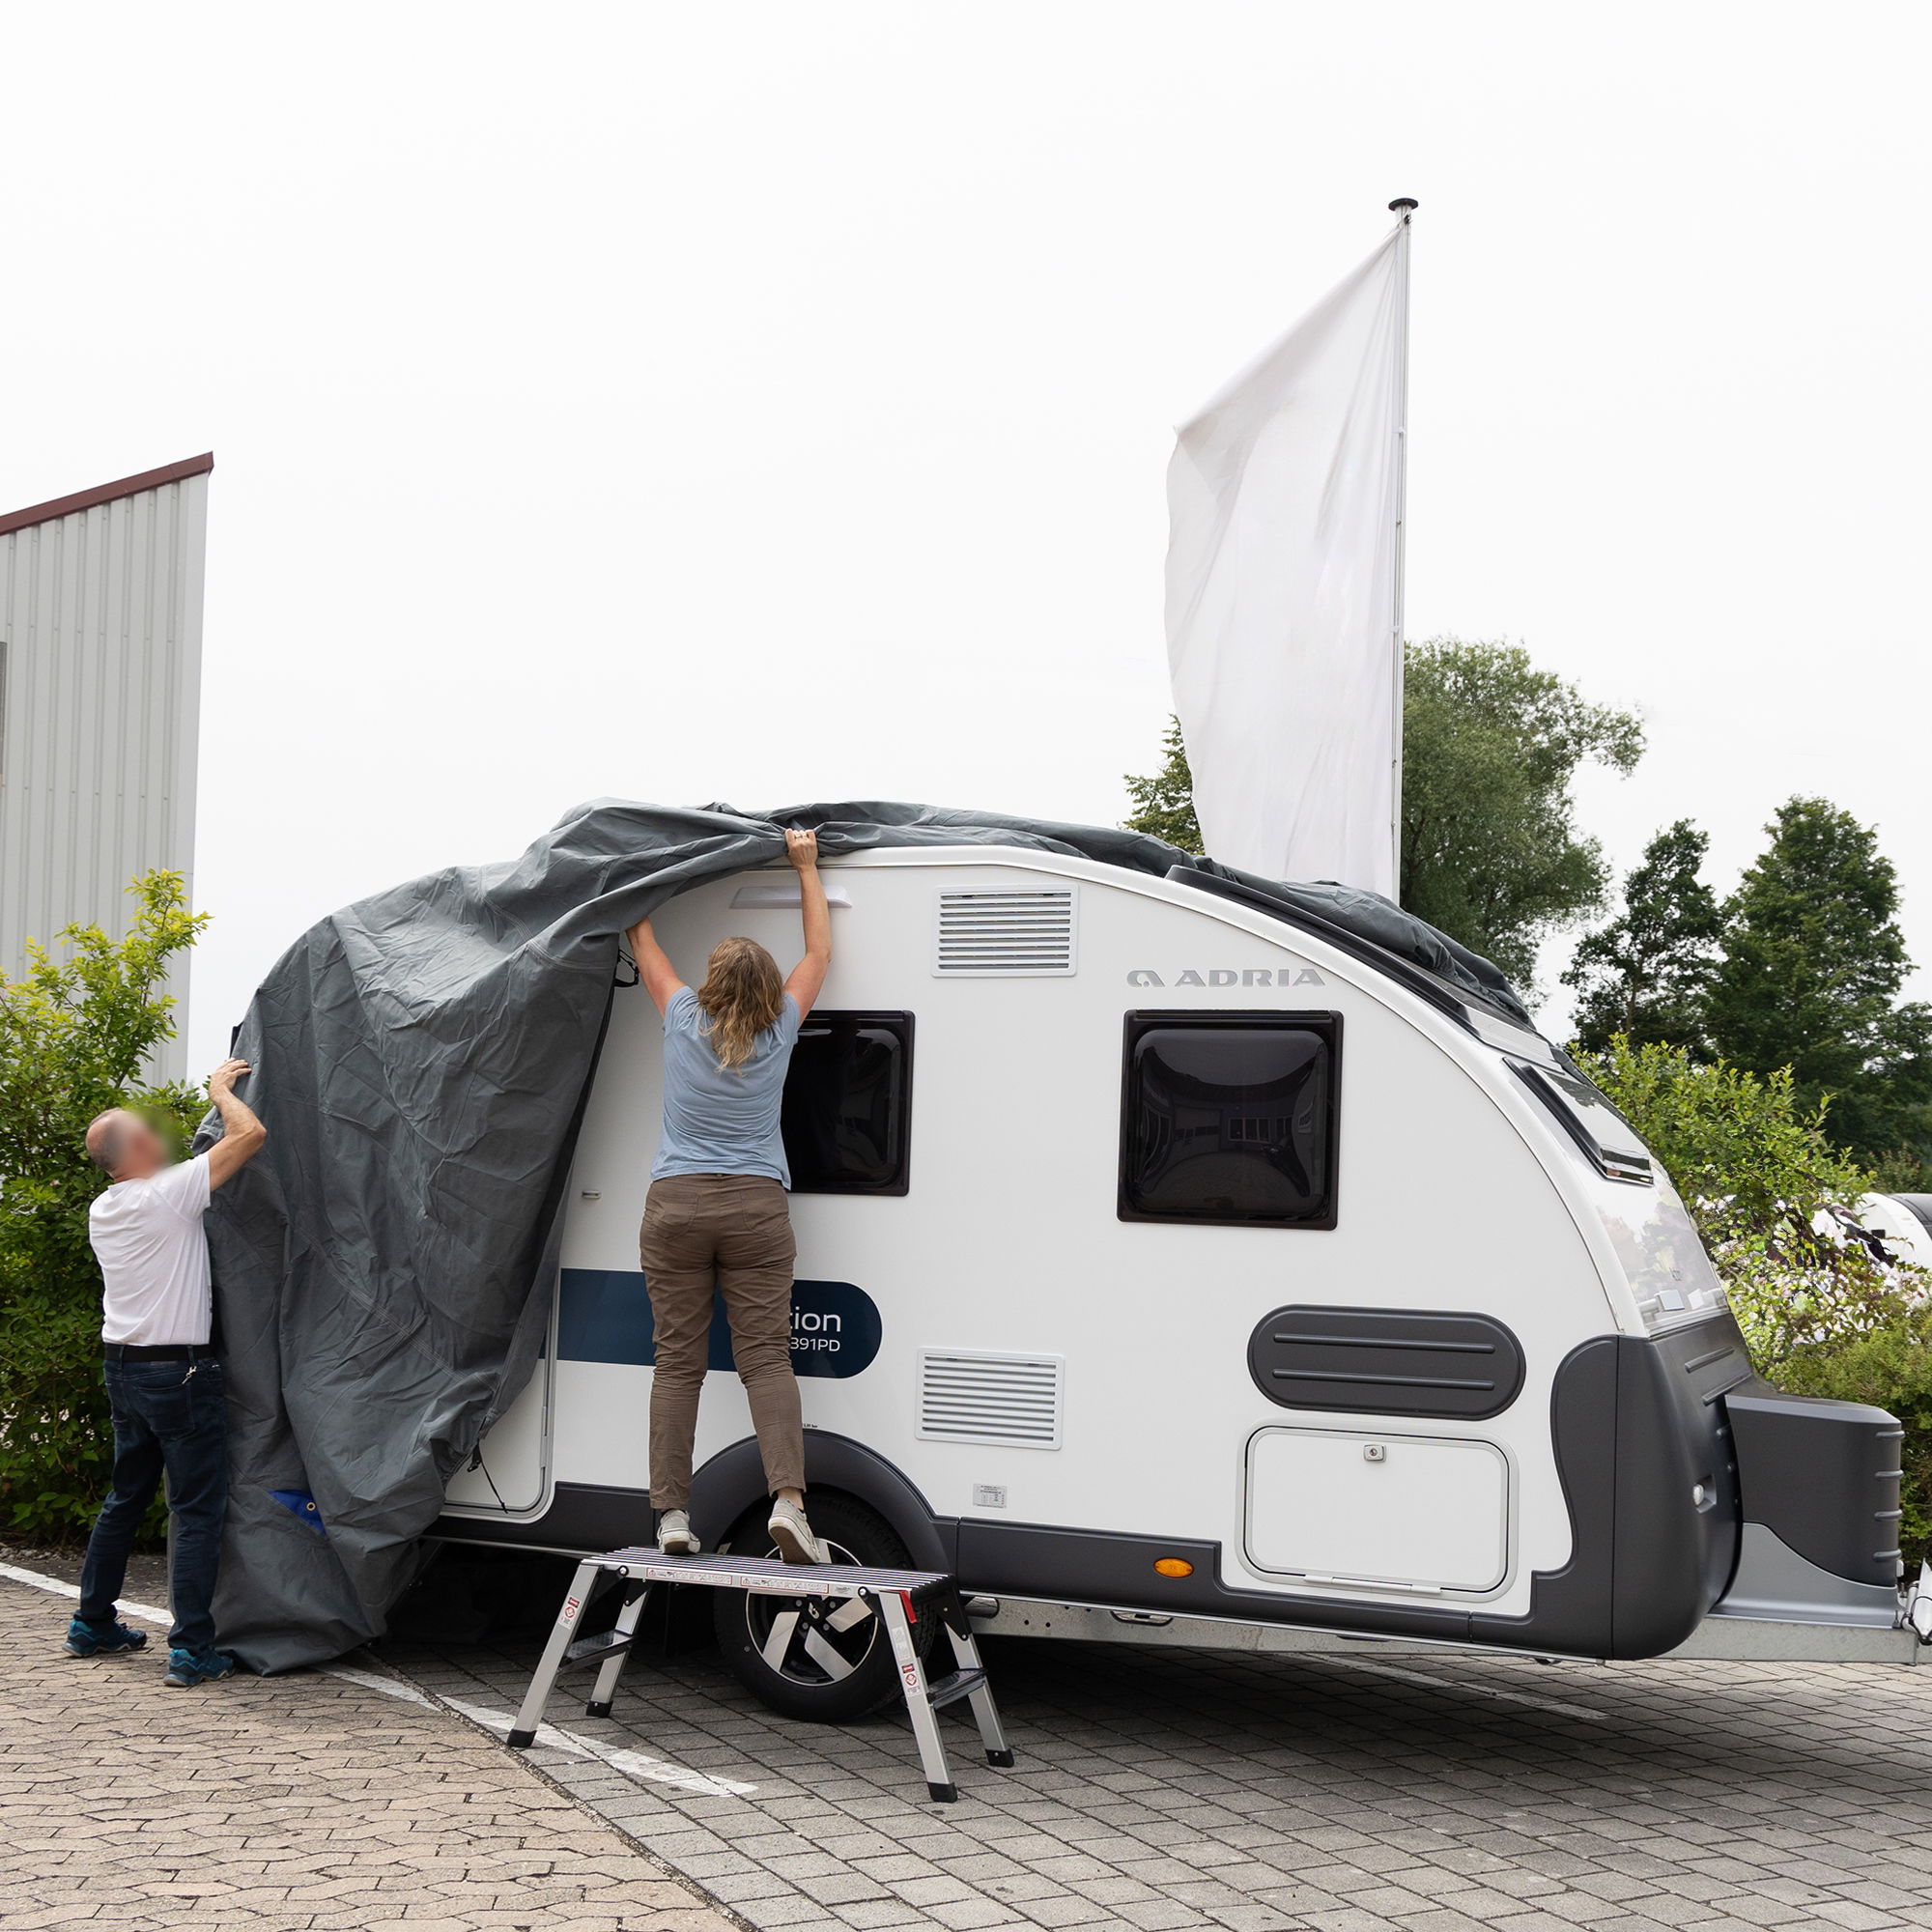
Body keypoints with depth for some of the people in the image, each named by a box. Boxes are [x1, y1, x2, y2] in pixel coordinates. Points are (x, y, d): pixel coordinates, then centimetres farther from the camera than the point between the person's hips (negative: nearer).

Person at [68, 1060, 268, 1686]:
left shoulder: (102, 1211, 9)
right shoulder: (169, 1193, -16)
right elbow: (250, 1135, -17)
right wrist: (220, 1089, 0)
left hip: (122, 1369, 8)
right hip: (178, 1374, -8)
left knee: (125, 1498, 21)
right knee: (197, 1510, -4)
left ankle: (92, 1623, 30)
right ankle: (192, 1650, -6)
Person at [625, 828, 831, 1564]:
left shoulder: (684, 1020, 0)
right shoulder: (778, 1033, 1)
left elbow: (644, 945, 17)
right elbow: (819, 951, 15)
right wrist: (806, 865, 23)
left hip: (676, 1207, 1)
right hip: (756, 1207, 0)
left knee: (677, 1362, 3)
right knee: (765, 1357, -2)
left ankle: (672, 1512, 0)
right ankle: (787, 1496, -17)